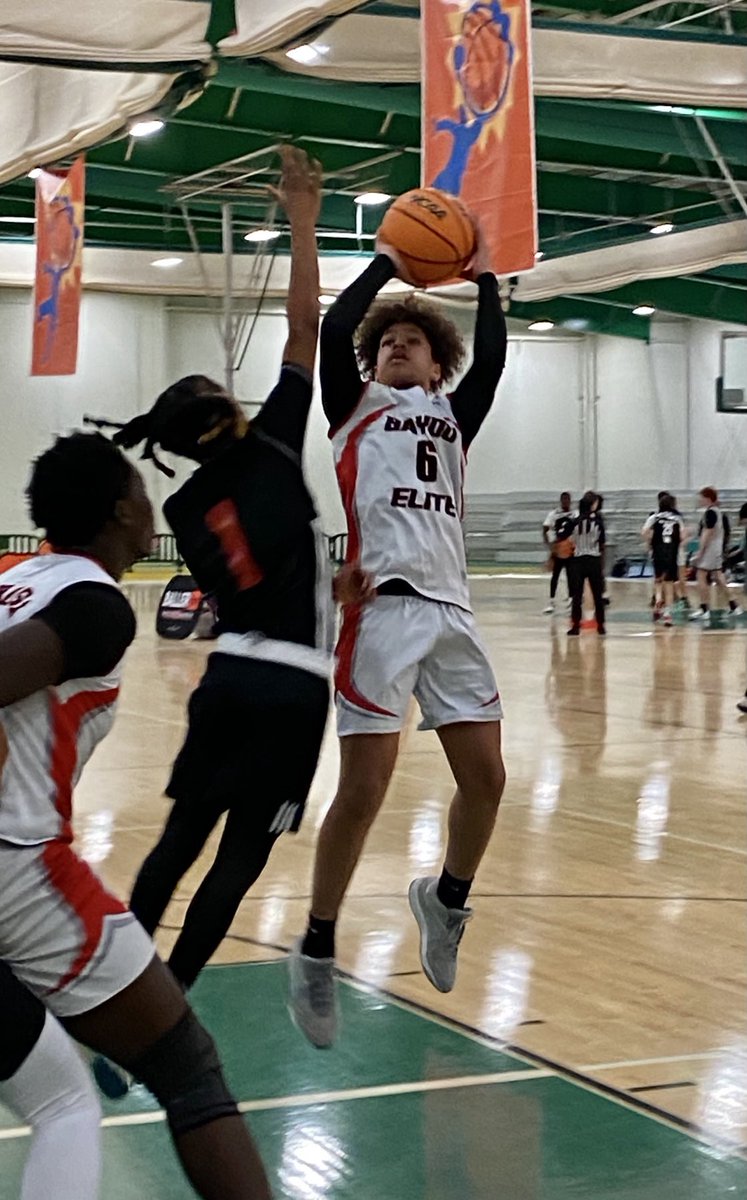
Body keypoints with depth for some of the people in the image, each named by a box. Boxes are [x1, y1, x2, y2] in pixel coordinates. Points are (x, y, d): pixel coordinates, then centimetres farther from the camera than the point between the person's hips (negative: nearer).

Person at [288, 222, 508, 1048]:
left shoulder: (453, 415, 22)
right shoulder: (355, 407, 13)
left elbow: (492, 358, 8)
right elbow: (332, 331, -2)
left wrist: (483, 278, 10)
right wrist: (387, 262, 5)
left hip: (450, 609, 5)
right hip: (381, 608, -4)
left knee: (485, 777, 3)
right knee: (363, 791, -8)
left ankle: (446, 900, 30)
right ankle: (316, 955, 4)